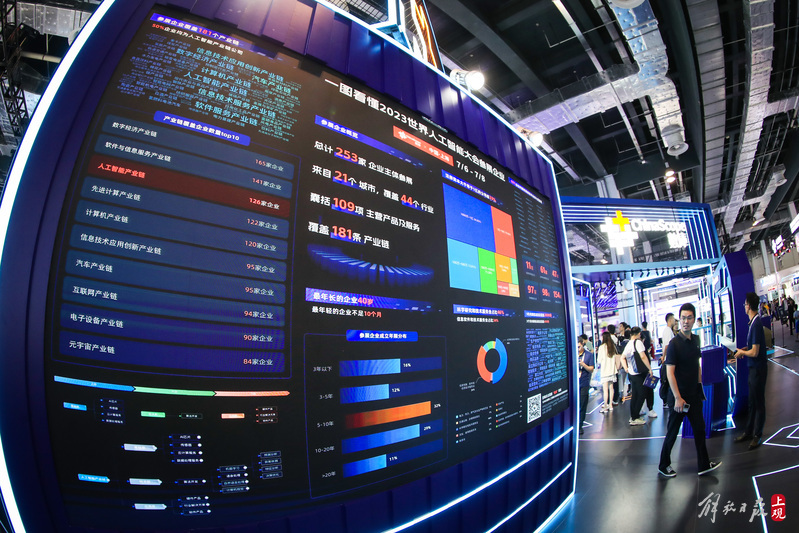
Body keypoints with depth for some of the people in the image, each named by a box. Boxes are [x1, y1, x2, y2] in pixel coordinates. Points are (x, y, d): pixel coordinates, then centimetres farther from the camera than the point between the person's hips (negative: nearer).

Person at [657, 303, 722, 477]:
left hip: (694, 394, 7)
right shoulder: (674, 343, -18)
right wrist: (677, 398, -22)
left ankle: (704, 465, 30)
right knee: (672, 432, 5)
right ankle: (663, 466, 19)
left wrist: (699, 385, 13)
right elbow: (670, 372, -21)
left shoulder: (694, 340, 4)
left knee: (699, 429, 16)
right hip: (679, 395, -7)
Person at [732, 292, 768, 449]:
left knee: (758, 402, 4)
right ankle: (748, 431, 28)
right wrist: (743, 349, 9)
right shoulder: (753, 322, 6)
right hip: (753, 368, 10)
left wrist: (741, 352, -7)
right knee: (752, 402, 17)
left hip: (758, 368, -10)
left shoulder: (756, 324, -23)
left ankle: (757, 435, 16)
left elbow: (754, 352, -23)